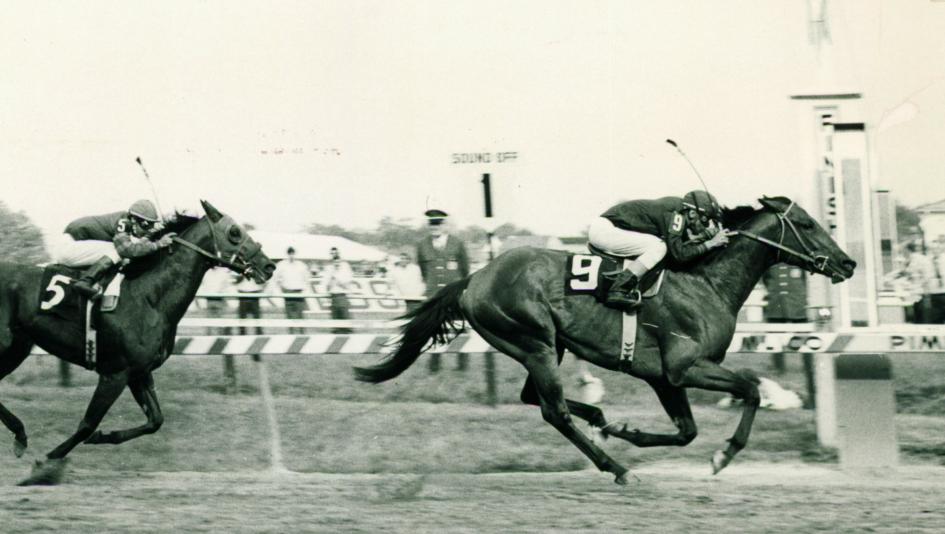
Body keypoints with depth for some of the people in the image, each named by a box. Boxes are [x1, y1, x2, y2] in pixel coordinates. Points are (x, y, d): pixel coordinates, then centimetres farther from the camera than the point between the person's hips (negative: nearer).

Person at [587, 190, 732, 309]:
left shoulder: (676, 205, 12)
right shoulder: (675, 212, -16)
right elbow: (679, 254, -18)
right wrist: (711, 244, -11)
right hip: (603, 229, -10)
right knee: (658, 247, -17)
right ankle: (618, 291, -23)